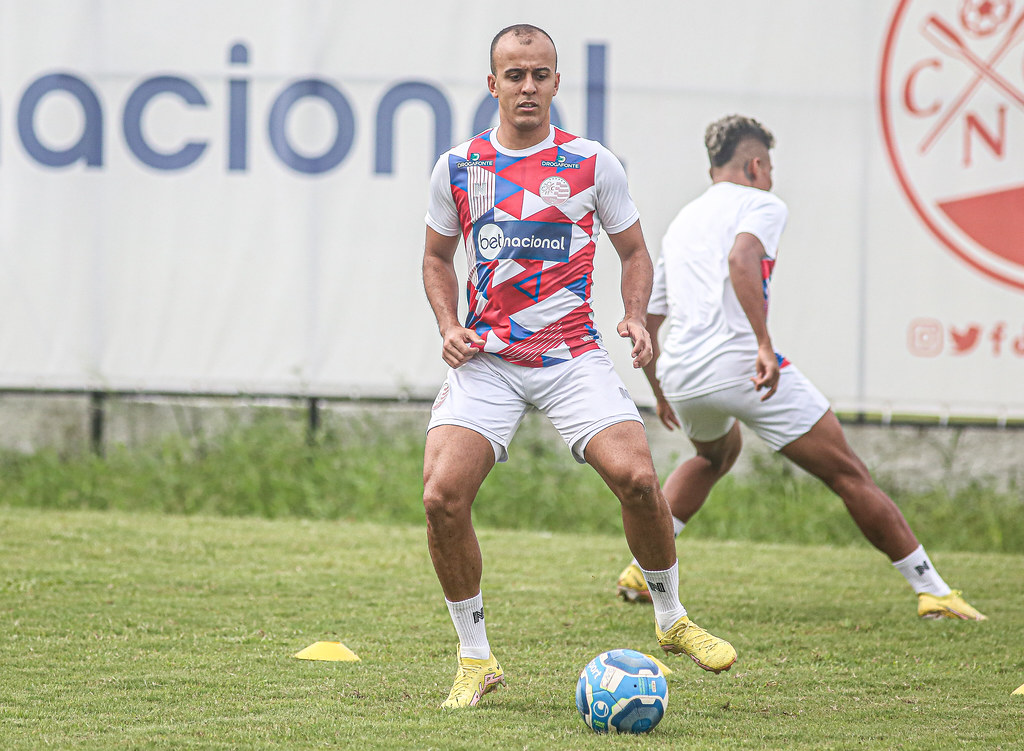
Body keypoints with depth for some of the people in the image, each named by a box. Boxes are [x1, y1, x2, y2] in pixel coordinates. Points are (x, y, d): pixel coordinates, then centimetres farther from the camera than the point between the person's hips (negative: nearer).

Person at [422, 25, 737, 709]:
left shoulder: (594, 165, 1)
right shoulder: (458, 168, 4)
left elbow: (634, 250, 12)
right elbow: (437, 256, 18)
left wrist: (635, 317, -6)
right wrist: (450, 326, 1)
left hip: (574, 355, -1)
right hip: (485, 360, 1)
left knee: (637, 478, -21)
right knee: (442, 496, -19)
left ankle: (672, 620, 8)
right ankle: (476, 661, 0)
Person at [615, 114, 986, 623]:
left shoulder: (681, 222, 26)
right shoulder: (760, 204, 4)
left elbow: (644, 322, 29)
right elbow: (740, 260, -19)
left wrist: (661, 394, 42)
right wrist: (764, 345, -27)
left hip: (679, 372, 7)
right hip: (740, 362, -7)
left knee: (715, 454, 38)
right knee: (848, 475, 2)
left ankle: (642, 567, 28)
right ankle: (932, 591, 0)